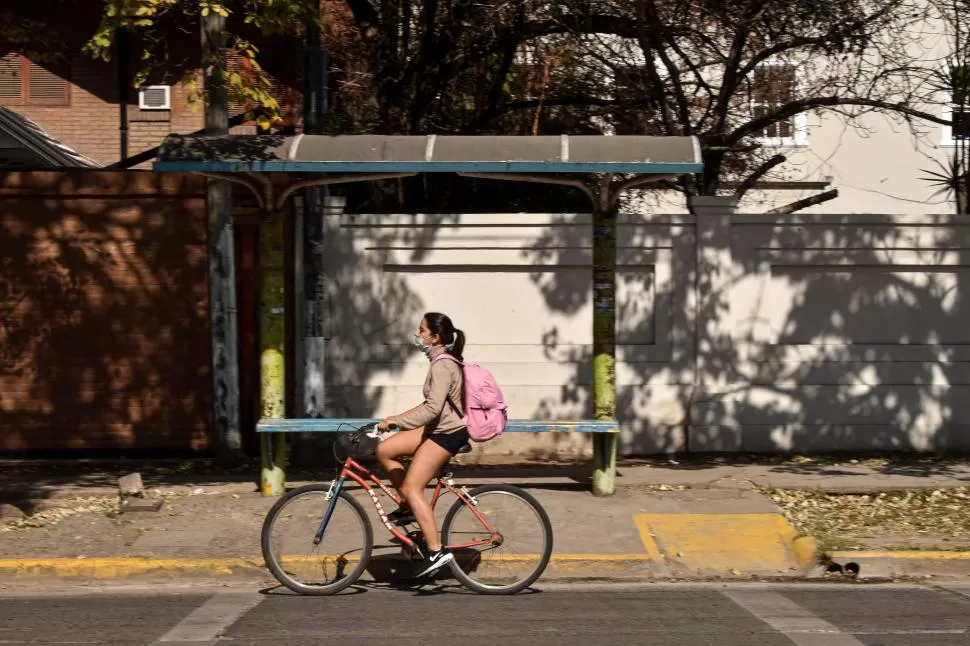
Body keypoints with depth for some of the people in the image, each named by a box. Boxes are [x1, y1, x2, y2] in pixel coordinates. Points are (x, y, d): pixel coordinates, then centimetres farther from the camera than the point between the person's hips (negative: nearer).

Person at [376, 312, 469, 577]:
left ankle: (436, 551, -11)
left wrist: (396, 421, -24)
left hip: (447, 433, -10)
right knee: (384, 450, 7)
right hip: (439, 428, 10)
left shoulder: (442, 365, -19)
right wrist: (400, 418, 15)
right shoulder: (444, 361, 12)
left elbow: (432, 408, -26)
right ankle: (409, 506, 15)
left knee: (413, 487, -11)